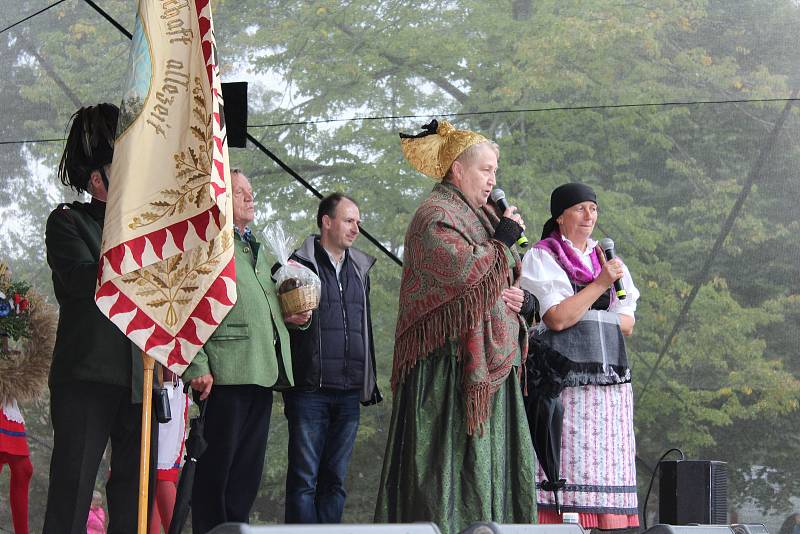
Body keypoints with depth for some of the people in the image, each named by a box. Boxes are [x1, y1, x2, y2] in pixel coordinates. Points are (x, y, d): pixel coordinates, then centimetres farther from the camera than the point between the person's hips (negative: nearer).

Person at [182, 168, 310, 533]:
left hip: (261, 373, 8)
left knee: (248, 470, 9)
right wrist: (197, 366, -20)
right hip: (226, 373, -8)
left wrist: (289, 318, 13)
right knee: (217, 466, -7)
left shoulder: (254, 247, 25)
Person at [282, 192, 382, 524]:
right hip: (310, 390, -5)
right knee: (304, 480, -4)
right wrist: (292, 319, -18)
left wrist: (369, 383, 18)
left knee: (335, 480, 8)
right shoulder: (300, 264, -1)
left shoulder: (360, 269, 18)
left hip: (349, 393, 6)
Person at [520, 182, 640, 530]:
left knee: (606, 461, -1)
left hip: (609, 380, 6)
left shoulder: (607, 260, 21)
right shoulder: (542, 258, 4)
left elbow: (627, 324, 13)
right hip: (563, 380, -5)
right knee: (566, 462, -13)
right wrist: (600, 284, -12)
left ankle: (606, 524, -1)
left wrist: (583, 315, -2)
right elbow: (557, 318, -10)